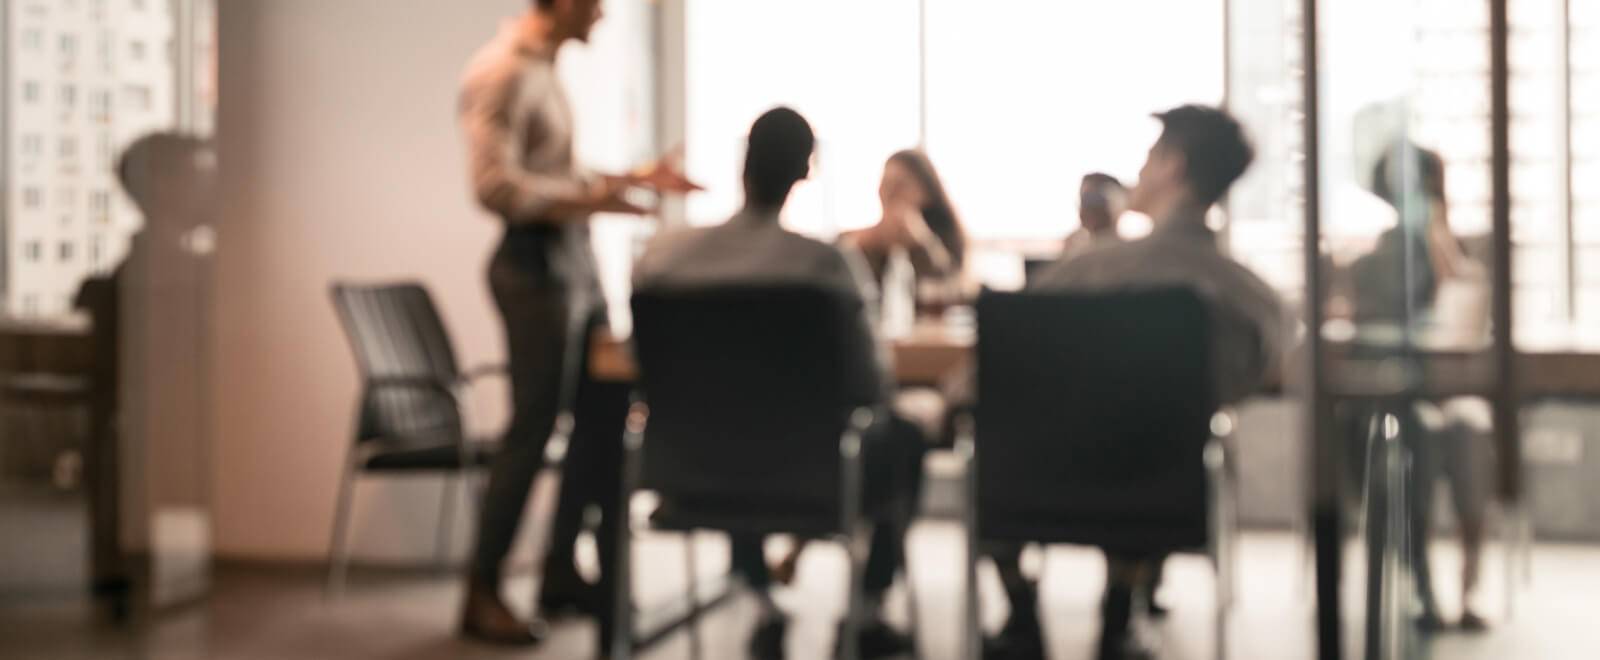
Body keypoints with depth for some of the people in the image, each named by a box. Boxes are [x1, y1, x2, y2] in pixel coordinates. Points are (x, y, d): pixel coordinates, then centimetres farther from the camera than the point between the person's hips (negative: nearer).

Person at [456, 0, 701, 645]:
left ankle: (561, 571, 25)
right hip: (535, 262, -9)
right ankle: (482, 595, 9)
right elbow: (495, 185, -21)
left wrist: (634, 177, 17)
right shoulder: (502, 72, -15)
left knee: (605, 414, 13)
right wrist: (588, 199, -24)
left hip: (575, 259, 10)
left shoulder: (544, 68, 15)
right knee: (532, 428, -4)